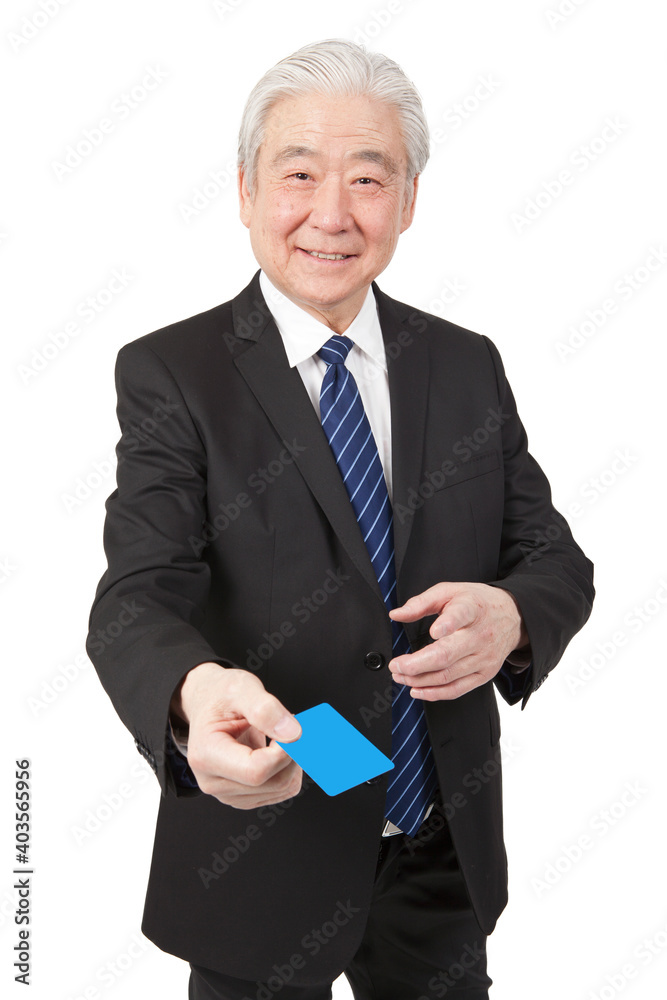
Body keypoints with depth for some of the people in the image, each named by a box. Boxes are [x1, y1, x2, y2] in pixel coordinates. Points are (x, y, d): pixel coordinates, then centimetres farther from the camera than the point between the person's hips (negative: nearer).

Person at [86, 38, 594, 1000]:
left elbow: (556, 557, 2)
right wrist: (197, 695, -42)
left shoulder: (469, 367, 1)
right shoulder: (169, 374, -10)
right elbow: (138, 597, -19)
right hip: (263, 868, -3)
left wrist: (511, 615, -22)